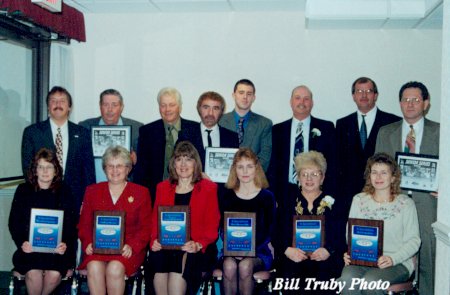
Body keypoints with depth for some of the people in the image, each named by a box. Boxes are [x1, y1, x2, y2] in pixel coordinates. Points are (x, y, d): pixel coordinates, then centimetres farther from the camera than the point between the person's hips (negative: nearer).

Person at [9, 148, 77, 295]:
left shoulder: (64, 192, 7)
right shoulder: (23, 190, 8)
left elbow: (72, 224, 4)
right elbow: (13, 222, 6)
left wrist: (66, 244, -14)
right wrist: (22, 243, -12)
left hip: (57, 248, 0)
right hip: (30, 246, 0)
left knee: (54, 274, -25)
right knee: (33, 273, -27)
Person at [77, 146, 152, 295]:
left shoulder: (141, 193, 9)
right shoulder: (92, 191, 16)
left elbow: (146, 227, 4)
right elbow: (84, 224, 13)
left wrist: (132, 246, -12)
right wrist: (88, 243, -6)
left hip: (127, 250, -1)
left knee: (115, 268, -31)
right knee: (94, 268, -30)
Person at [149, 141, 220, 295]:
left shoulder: (208, 188, 12)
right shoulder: (162, 187, 21)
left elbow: (212, 226, 6)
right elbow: (155, 221, 17)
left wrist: (198, 245, -12)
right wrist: (154, 241, -3)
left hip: (193, 249, -2)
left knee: (182, 261, -31)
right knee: (158, 258, -27)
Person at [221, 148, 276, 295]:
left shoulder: (267, 196, 5)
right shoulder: (228, 197, 10)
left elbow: (269, 232, 1)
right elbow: (223, 229, 8)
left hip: (259, 251, -1)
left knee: (245, 265, -33)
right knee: (229, 266, -32)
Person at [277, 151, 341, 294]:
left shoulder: (332, 202, 14)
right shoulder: (288, 198, 15)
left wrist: (329, 251, -14)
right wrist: (287, 250, -12)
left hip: (324, 260, 0)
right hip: (292, 259, 0)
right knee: (293, 273, -30)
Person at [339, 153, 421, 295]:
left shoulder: (405, 203, 4)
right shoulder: (359, 200, 14)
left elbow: (413, 241, -1)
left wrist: (393, 259, -17)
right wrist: (349, 253, -7)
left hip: (397, 263, -2)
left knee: (370, 281, -33)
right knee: (347, 279, -31)